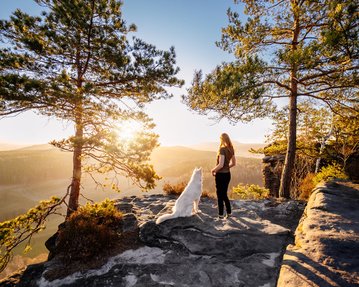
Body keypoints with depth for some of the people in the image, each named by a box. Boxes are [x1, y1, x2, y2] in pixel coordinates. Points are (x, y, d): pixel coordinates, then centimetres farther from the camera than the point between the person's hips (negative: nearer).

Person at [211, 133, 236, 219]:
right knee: (224, 194, 21)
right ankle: (229, 212, 29)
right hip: (227, 174, 7)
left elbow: (221, 165, -25)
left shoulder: (222, 149, -19)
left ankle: (221, 214, 18)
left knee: (220, 195, 7)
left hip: (221, 175, -7)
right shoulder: (231, 149, 4)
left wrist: (213, 170, -10)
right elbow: (233, 163, 12)